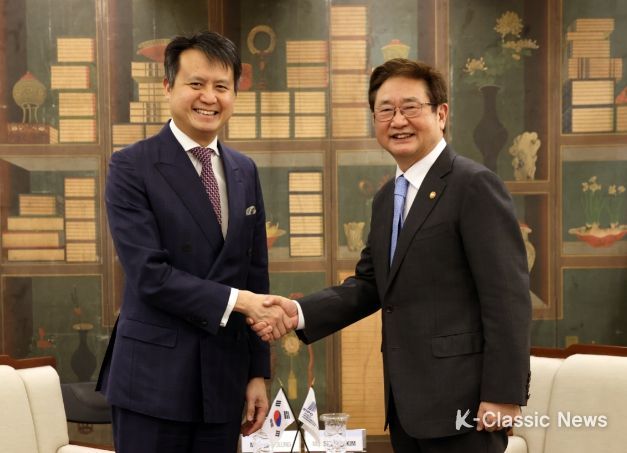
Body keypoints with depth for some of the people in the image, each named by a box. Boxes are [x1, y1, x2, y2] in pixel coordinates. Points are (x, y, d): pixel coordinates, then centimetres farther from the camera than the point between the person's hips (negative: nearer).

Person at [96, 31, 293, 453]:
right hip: (153, 378, -5)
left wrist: (258, 372, 8)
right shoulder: (132, 166, -7)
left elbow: (255, 275, 10)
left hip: (225, 378, 5)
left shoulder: (245, 171, 10)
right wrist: (238, 300, -20)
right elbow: (150, 275, -16)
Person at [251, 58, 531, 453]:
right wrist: (300, 312, -2)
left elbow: (508, 297, -15)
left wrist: (504, 396, -18)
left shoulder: (475, 185, -11)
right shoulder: (387, 197, 15)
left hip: (460, 401, -8)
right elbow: (370, 283, 13)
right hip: (405, 402, 8)